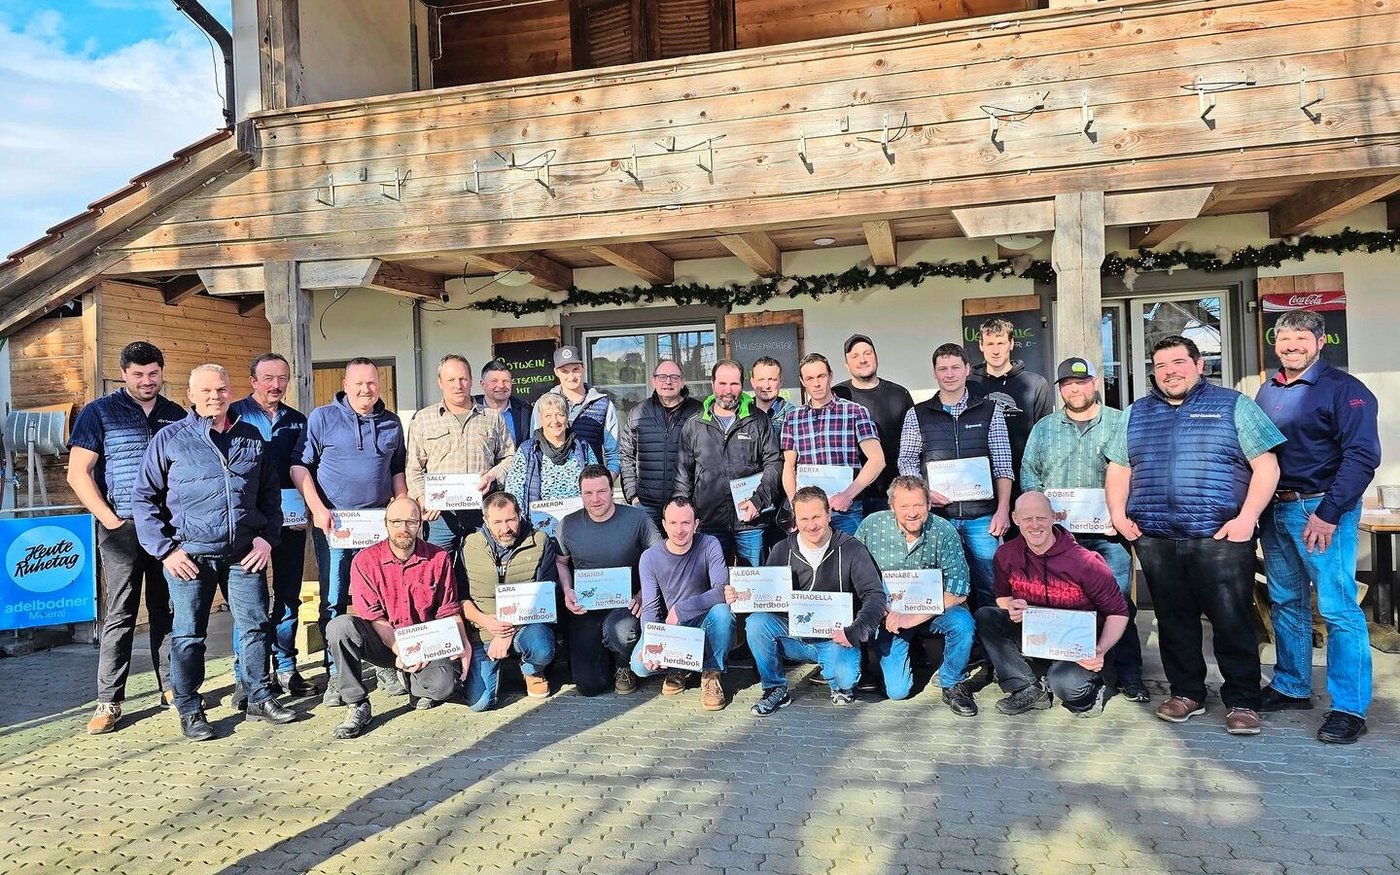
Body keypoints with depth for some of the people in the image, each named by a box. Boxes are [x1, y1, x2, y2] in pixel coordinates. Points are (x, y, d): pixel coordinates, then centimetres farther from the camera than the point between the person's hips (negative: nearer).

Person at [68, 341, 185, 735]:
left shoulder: (177, 416, 10)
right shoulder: (99, 413, 1)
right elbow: (78, 473, -3)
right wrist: (111, 520, -11)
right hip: (123, 529, -3)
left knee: (166, 611, 10)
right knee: (120, 614, 0)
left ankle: (171, 688, 19)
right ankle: (109, 701, 7)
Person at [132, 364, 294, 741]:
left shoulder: (251, 437, 10)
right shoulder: (170, 438, 1)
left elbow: (270, 493, 15)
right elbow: (143, 497, 2)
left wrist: (267, 537, 4)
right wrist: (165, 549, -5)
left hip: (244, 553, 3)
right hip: (190, 554, -2)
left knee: (255, 625, 7)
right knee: (188, 634, 5)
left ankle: (259, 698, 21)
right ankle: (189, 710, 18)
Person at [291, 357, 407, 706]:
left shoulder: (392, 423, 11)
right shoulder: (321, 418, 0)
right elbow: (300, 466, -2)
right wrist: (318, 509, -12)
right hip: (332, 523, -2)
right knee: (334, 599, 2)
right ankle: (335, 673, 12)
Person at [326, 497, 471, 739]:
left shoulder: (439, 559, -1)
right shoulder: (365, 560, -6)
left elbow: (449, 611, 4)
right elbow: (373, 617, -9)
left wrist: (463, 644, -13)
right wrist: (399, 650, -21)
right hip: (382, 643, 0)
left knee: (445, 683, -30)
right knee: (340, 626, -30)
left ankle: (410, 679, 11)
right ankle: (357, 706, -14)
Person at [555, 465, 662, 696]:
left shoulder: (636, 518, -8)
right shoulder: (568, 525, 0)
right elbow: (560, 562, 16)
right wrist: (567, 592, -3)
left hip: (626, 603, -2)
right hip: (585, 607, 2)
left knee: (618, 631, -39)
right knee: (589, 685, -6)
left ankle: (624, 666, 0)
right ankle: (607, 659, 32)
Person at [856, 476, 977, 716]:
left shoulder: (944, 532, -16)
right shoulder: (871, 526, -13)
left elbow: (958, 591, -20)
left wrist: (912, 618, -27)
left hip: (932, 610, 0)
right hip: (888, 615, 0)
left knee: (962, 623, -32)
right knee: (897, 690, -9)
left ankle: (951, 684, -3)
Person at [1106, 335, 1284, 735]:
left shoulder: (1233, 406, 5)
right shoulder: (1135, 414, 16)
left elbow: (1266, 465, 0)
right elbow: (1118, 469, 18)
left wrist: (1246, 518, -10)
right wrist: (1118, 514, 4)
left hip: (1221, 537, -3)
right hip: (1155, 540, 4)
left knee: (1233, 622, -1)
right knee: (1174, 621, 10)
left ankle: (1242, 701, 12)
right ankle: (1186, 693, 23)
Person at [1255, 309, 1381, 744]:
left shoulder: (1344, 389, -7)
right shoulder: (1267, 392, 13)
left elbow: (1362, 456, -14)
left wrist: (1328, 512, -19)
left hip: (1321, 509, -6)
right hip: (1274, 510, 7)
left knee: (1338, 608, -5)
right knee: (1285, 603, 14)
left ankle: (1349, 709, 3)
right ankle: (1291, 687, 26)